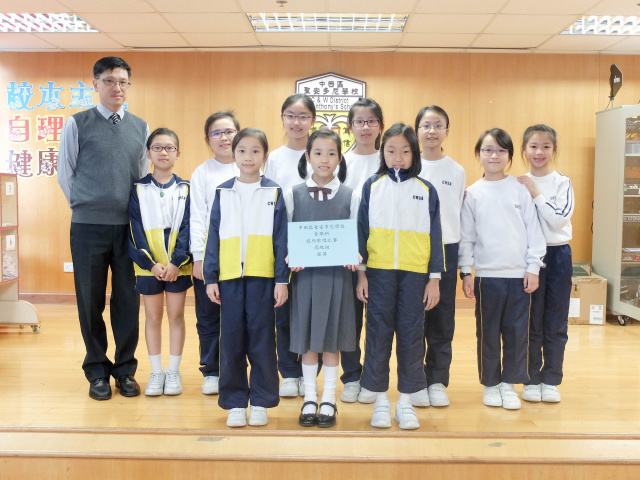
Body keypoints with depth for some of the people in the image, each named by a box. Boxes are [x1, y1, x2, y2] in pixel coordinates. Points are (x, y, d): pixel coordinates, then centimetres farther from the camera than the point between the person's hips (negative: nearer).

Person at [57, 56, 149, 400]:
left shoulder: (140, 127, 8)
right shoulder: (78, 124, 1)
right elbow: (65, 174, 6)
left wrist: (134, 212, 9)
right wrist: (86, 207, 7)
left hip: (129, 226, 2)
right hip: (88, 227, -2)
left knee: (127, 300, 6)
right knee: (91, 301, 5)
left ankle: (125, 370, 18)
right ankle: (97, 372, 18)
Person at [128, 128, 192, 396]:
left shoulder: (185, 189, 3)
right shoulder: (138, 190, 3)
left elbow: (187, 228, -2)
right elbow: (136, 231, -3)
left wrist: (176, 262, -14)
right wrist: (150, 263, -13)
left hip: (178, 265, 0)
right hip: (148, 266, 0)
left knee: (176, 315, 6)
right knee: (153, 317, 7)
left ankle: (174, 372, 16)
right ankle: (156, 372, 17)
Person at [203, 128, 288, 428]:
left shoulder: (273, 193, 5)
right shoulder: (223, 193, 9)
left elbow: (281, 239, 3)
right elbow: (213, 236, 8)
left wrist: (282, 279, -3)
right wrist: (210, 278, 3)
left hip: (263, 278, -1)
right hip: (229, 277, 2)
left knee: (262, 341, 3)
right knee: (231, 341, 5)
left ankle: (260, 402, 16)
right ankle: (235, 403, 16)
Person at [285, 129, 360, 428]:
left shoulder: (350, 197, 3)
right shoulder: (293, 195, 3)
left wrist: (354, 258, -15)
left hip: (337, 275, 0)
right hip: (304, 274, 0)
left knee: (332, 339, 6)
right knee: (307, 339, 6)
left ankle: (329, 400, 18)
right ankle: (309, 399, 19)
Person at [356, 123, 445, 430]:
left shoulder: (426, 190, 5)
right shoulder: (372, 186, 5)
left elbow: (434, 236, 5)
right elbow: (362, 230, 6)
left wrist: (434, 278, 1)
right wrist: (361, 272, 1)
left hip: (415, 274, 0)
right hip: (379, 271, 0)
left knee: (411, 336, 5)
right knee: (378, 334, 4)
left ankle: (405, 401, 16)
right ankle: (381, 400, 16)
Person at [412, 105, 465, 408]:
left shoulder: (456, 171, 6)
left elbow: (459, 215, 9)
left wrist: (462, 261, 7)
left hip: (446, 249, 1)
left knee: (442, 318, 6)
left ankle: (437, 381, 17)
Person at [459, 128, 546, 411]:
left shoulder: (520, 189, 3)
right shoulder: (473, 193, 3)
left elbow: (534, 230, 4)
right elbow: (466, 236, 4)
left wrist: (533, 267, -1)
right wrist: (465, 272, 0)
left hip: (519, 274, 1)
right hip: (486, 275, 0)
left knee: (517, 332, 4)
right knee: (488, 332, 6)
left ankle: (509, 383, 18)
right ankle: (490, 384, 20)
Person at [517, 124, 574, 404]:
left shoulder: (563, 183, 0)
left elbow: (559, 220, -13)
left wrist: (535, 194, -14)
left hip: (558, 255, 0)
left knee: (556, 324, 6)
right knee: (531, 323, 6)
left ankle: (551, 381, 17)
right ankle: (531, 380, 17)